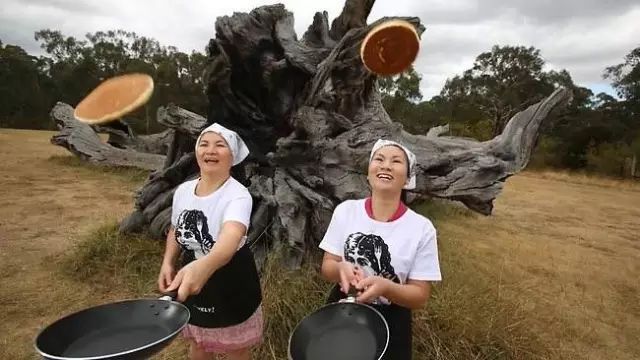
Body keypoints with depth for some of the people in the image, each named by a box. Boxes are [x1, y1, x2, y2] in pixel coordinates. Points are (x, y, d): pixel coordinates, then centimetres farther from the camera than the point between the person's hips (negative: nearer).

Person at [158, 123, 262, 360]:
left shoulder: (237, 195, -27)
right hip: (192, 276, 5)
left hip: (232, 282, -5)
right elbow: (175, 230, 11)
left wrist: (204, 266, -66)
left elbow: (230, 239, -47)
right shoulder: (183, 190, -7)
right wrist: (168, 263, -5)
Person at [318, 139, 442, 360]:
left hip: (390, 325, -1)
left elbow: (420, 296, -10)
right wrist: (341, 269, -26)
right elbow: (327, 267, -4)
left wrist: (385, 287, -29)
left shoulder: (422, 228, -14)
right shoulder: (345, 210, -9)